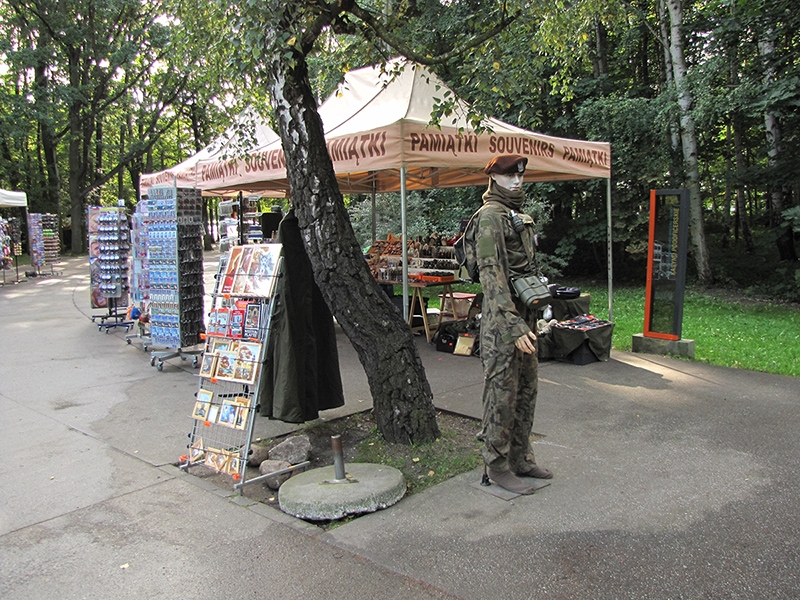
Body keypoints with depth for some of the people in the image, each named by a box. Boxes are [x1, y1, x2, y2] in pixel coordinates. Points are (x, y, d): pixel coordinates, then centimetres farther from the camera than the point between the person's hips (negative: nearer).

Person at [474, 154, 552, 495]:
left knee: (527, 390, 15)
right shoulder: (490, 215, -11)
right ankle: (498, 466, 10)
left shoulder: (519, 215, 19)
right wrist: (512, 324, -26)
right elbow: (491, 272, -21)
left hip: (525, 315, 10)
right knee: (502, 393, -2)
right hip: (503, 319, -10)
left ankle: (520, 458, 27)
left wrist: (531, 316, 21)